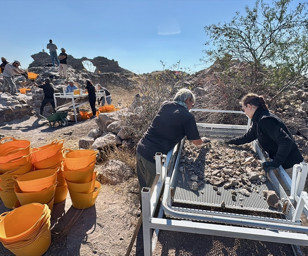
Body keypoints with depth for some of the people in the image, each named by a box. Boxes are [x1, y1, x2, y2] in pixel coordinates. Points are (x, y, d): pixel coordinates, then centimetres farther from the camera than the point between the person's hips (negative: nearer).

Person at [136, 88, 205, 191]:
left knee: (143, 186, 25)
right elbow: (196, 142, 1)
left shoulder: (165, 105, 6)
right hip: (154, 157, -6)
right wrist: (203, 140, 23)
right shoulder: (188, 116, -10)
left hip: (140, 149, 7)